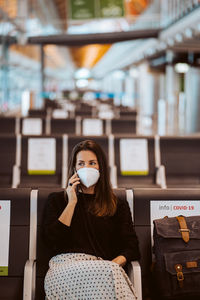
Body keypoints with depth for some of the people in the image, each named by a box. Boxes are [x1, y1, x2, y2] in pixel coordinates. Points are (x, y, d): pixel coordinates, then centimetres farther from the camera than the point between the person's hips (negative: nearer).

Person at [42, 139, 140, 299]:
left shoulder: (118, 206, 22)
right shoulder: (57, 200, 21)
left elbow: (131, 248, 11)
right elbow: (51, 240, 5)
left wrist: (113, 263, -11)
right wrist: (72, 202, 6)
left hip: (103, 268, 2)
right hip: (65, 266, -2)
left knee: (111, 272, -37)